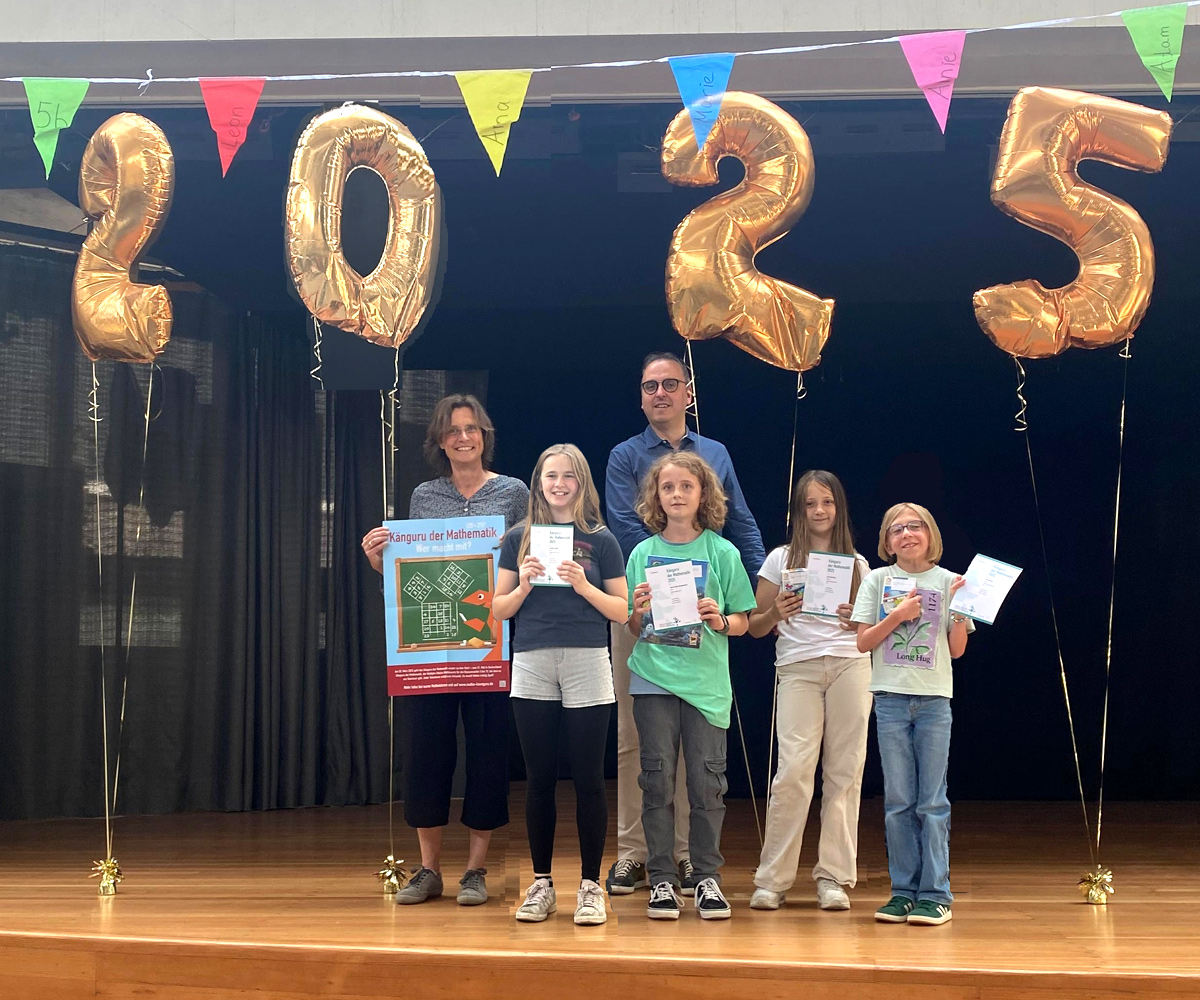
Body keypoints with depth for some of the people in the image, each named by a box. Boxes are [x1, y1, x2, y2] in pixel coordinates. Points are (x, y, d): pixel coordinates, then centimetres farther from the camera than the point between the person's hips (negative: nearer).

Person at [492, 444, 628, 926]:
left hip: (587, 666, -1)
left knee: (588, 778, 1)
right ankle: (541, 884, 15)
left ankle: (590, 885, 8)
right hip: (532, 666, 2)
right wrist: (524, 585, -8)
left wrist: (583, 585, -11)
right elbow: (498, 609, 10)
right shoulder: (519, 538, 9)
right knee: (540, 778, 6)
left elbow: (622, 611, 3)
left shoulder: (599, 540, 5)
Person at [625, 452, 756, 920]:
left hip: (706, 680, -1)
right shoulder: (643, 553, 8)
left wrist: (720, 621, -14)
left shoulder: (722, 553, 4)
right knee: (658, 780, 1)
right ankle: (662, 880, 8)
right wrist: (638, 612, -10)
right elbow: (631, 628, 12)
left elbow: (742, 622, 6)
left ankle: (707, 877, 10)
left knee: (707, 781, -1)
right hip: (653, 676, 1)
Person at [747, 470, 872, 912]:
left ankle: (833, 877, 5)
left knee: (844, 772, -2)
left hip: (850, 664, 2)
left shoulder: (857, 564, 15)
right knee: (794, 771, -12)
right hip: (797, 668, -2)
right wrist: (776, 613, -10)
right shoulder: (781, 560, 11)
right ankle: (772, 879, -4)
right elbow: (755, 627, 10)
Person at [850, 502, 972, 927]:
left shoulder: (948, 582, 6)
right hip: (891, 699, 1)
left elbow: (957, 649, 5)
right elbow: (862, 643, 2)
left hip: (934, 701, 0)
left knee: (932, 801, -2)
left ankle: (935, 893, 1)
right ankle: (903, 889, 8)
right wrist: (897, 615, -10)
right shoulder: (877, 581, 6)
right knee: (897, 800, 2)